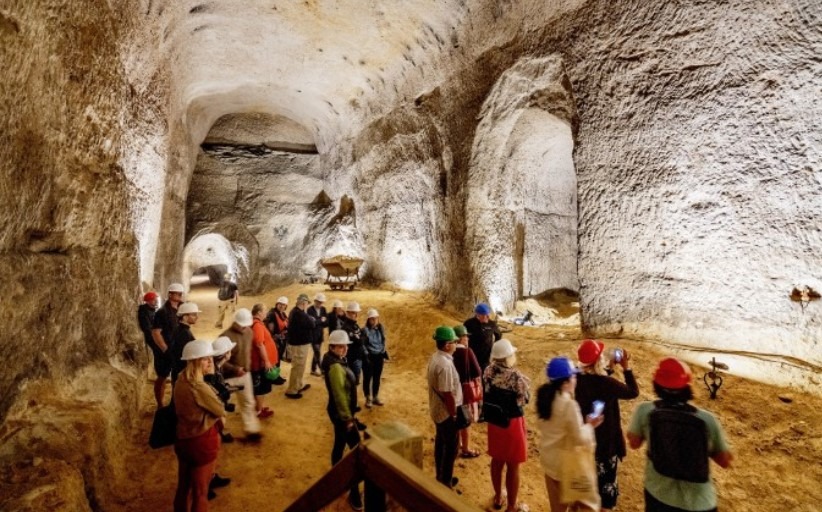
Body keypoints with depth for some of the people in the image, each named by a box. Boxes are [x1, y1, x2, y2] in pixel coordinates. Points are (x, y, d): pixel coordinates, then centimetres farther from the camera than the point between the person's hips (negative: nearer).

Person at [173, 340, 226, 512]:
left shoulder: (180, 382, -2)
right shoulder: (199, 387, -29)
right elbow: (221, 412, -16)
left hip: (182, 439, 8)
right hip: (202, 442, -8)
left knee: (183, 487, 24)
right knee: (200, 493, 11)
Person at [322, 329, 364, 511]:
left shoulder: (334, 361, 5)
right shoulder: (336, 367, -27)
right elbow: (339, 395, -27)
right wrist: (348, 418, -21)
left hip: (339, 412, 10)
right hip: (342, 414, -10)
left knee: (339, 445, 23)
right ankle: (354, 495, 1)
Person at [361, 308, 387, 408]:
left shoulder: (380, 329, 3)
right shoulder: (365, 330, -13)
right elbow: (362, 345, -11)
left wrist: (383, 354, 8)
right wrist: (366, 356, -15)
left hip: (378, 356, 5)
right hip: (369, 357, -5)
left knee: (377, 378, 14)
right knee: (367, 378, 6)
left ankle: (375, 397, 29)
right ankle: (368, 398, 20)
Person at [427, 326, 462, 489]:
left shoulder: (434, 358, 2)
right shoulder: (445, 364, -29)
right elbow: (447, 393, -27)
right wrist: (454, 414, -17)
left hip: (437, 410, 9)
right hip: (446, 412, -9)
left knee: (440, 443, 21)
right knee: (451, 448, 7)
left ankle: (441, 478, 37)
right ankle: (446, 483, 20)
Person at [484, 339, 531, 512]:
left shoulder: (488, 372, -9)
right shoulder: (515, 376, -27)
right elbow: (525, 399, -11)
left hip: (494, 421, 6)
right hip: (512, 423, -6)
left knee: (497, 460, 23)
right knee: (513, 466, 12)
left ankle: (498, 496, 42)